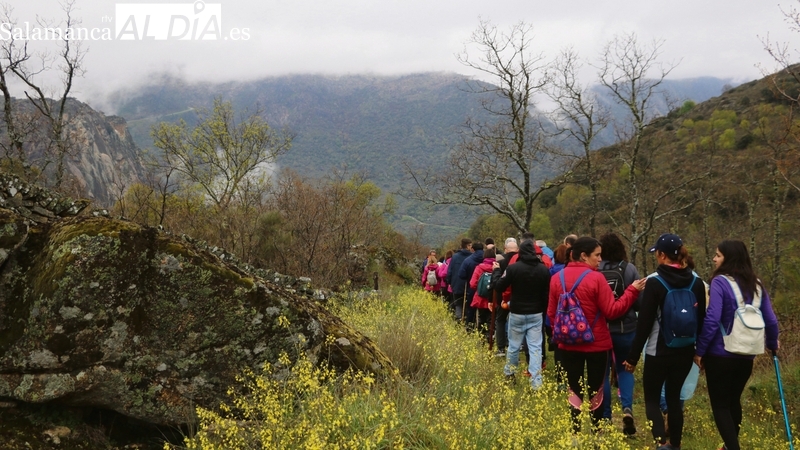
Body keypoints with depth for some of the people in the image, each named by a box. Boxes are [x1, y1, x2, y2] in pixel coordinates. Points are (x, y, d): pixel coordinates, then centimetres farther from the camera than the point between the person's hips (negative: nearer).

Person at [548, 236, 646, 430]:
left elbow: (551, 313, 5)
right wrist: (632, 291, -7)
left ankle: (576, 434, 9)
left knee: (574, 391, 10)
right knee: (596, 391, 13)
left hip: (568, 344, 3)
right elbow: (611, 311, -14)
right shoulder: (596, 278, -15)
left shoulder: (557, 278, -1)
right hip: (596, 344, -3)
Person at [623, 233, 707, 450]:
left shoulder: (654, 282, -15)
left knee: (652, 399, 8)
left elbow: (644, 323, -14)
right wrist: (698, 349, 20)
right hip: (685, 351, 5)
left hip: (659, 352, -5)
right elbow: (701, 319, 9)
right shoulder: (696, 283, 1)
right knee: (674, 397, 19)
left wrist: (633, 356, -7)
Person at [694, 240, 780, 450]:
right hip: (746, 354, 7)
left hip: (721, 354, -6)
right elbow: (770, 319, 8)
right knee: (733, 401, 23)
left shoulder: (720, 282, -13)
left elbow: (712, 320, -19)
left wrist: (700, 350, -11)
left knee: (720, 404, 4)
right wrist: (772, 343, 26)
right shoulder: (756, 283, 6)